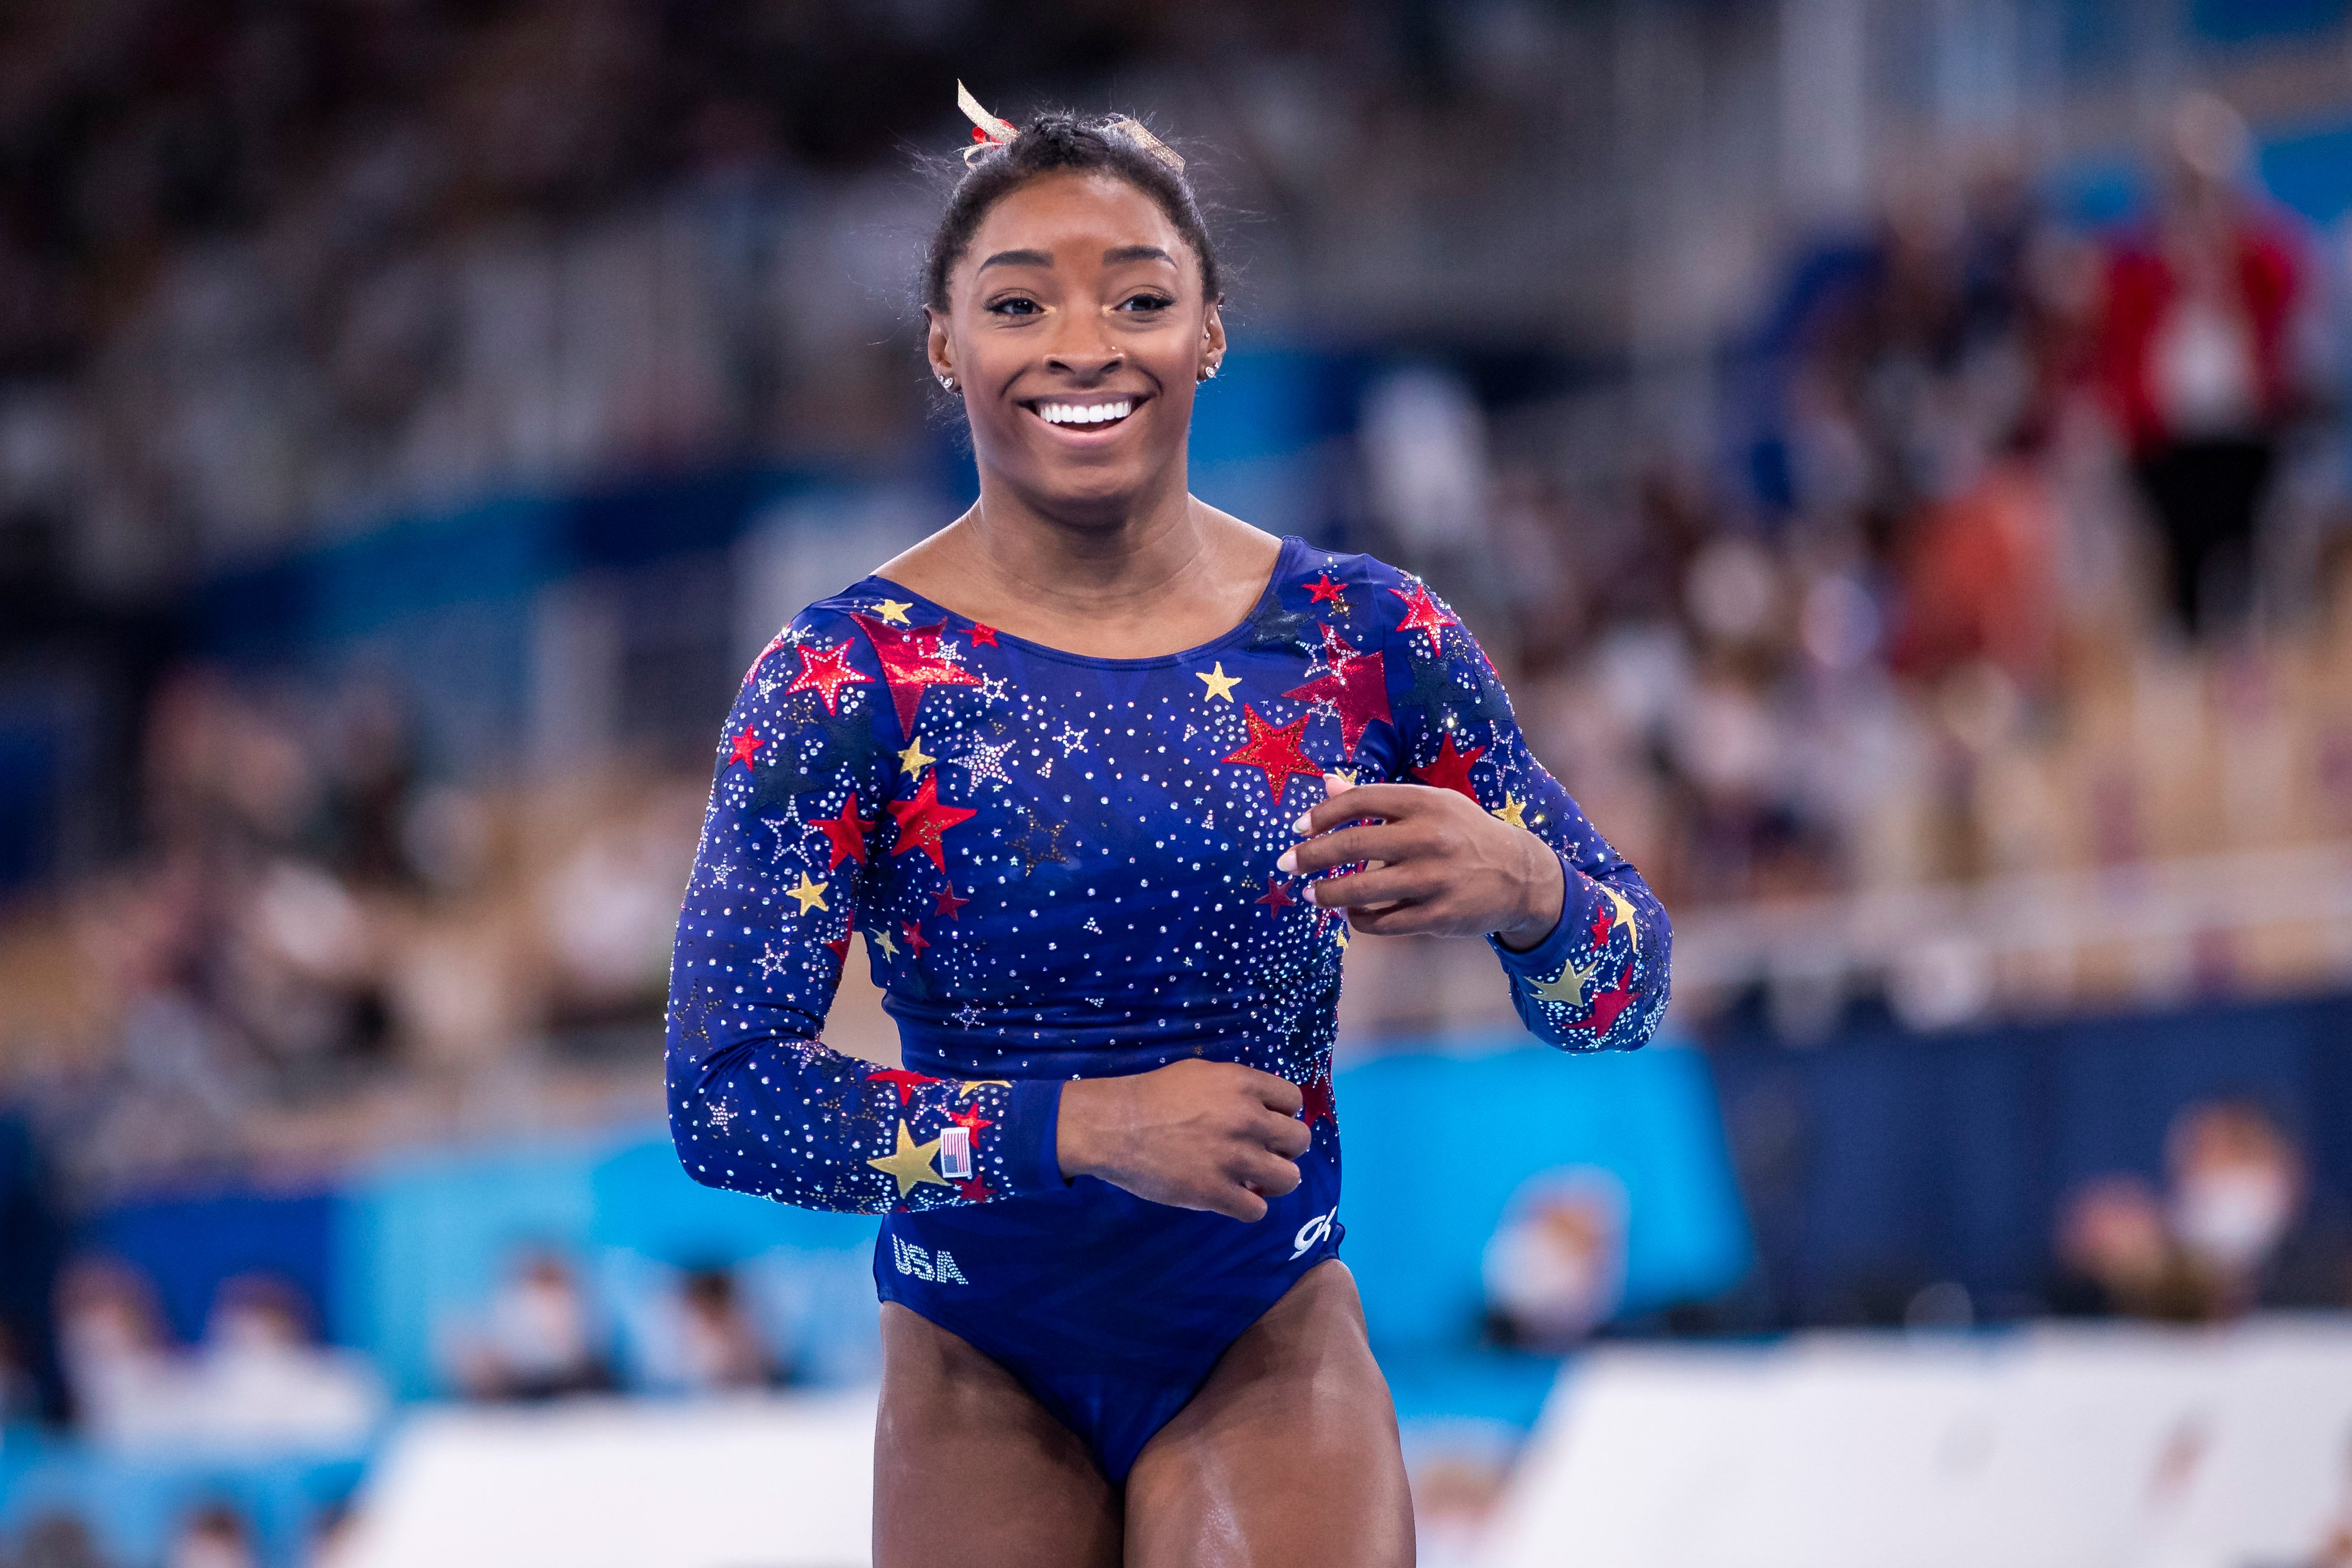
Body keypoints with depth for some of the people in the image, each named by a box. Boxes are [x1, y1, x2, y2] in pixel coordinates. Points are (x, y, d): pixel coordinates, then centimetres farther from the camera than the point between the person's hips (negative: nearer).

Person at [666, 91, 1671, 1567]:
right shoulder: (843, 681, -11)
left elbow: (1625, 988, -1)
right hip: (982, 1381, 0)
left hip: (1271, 1356, 0)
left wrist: (1527, 891, -25)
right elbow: (723, 1095, -16)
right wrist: (1079, 1126, -26)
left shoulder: (1372, 640, -5)